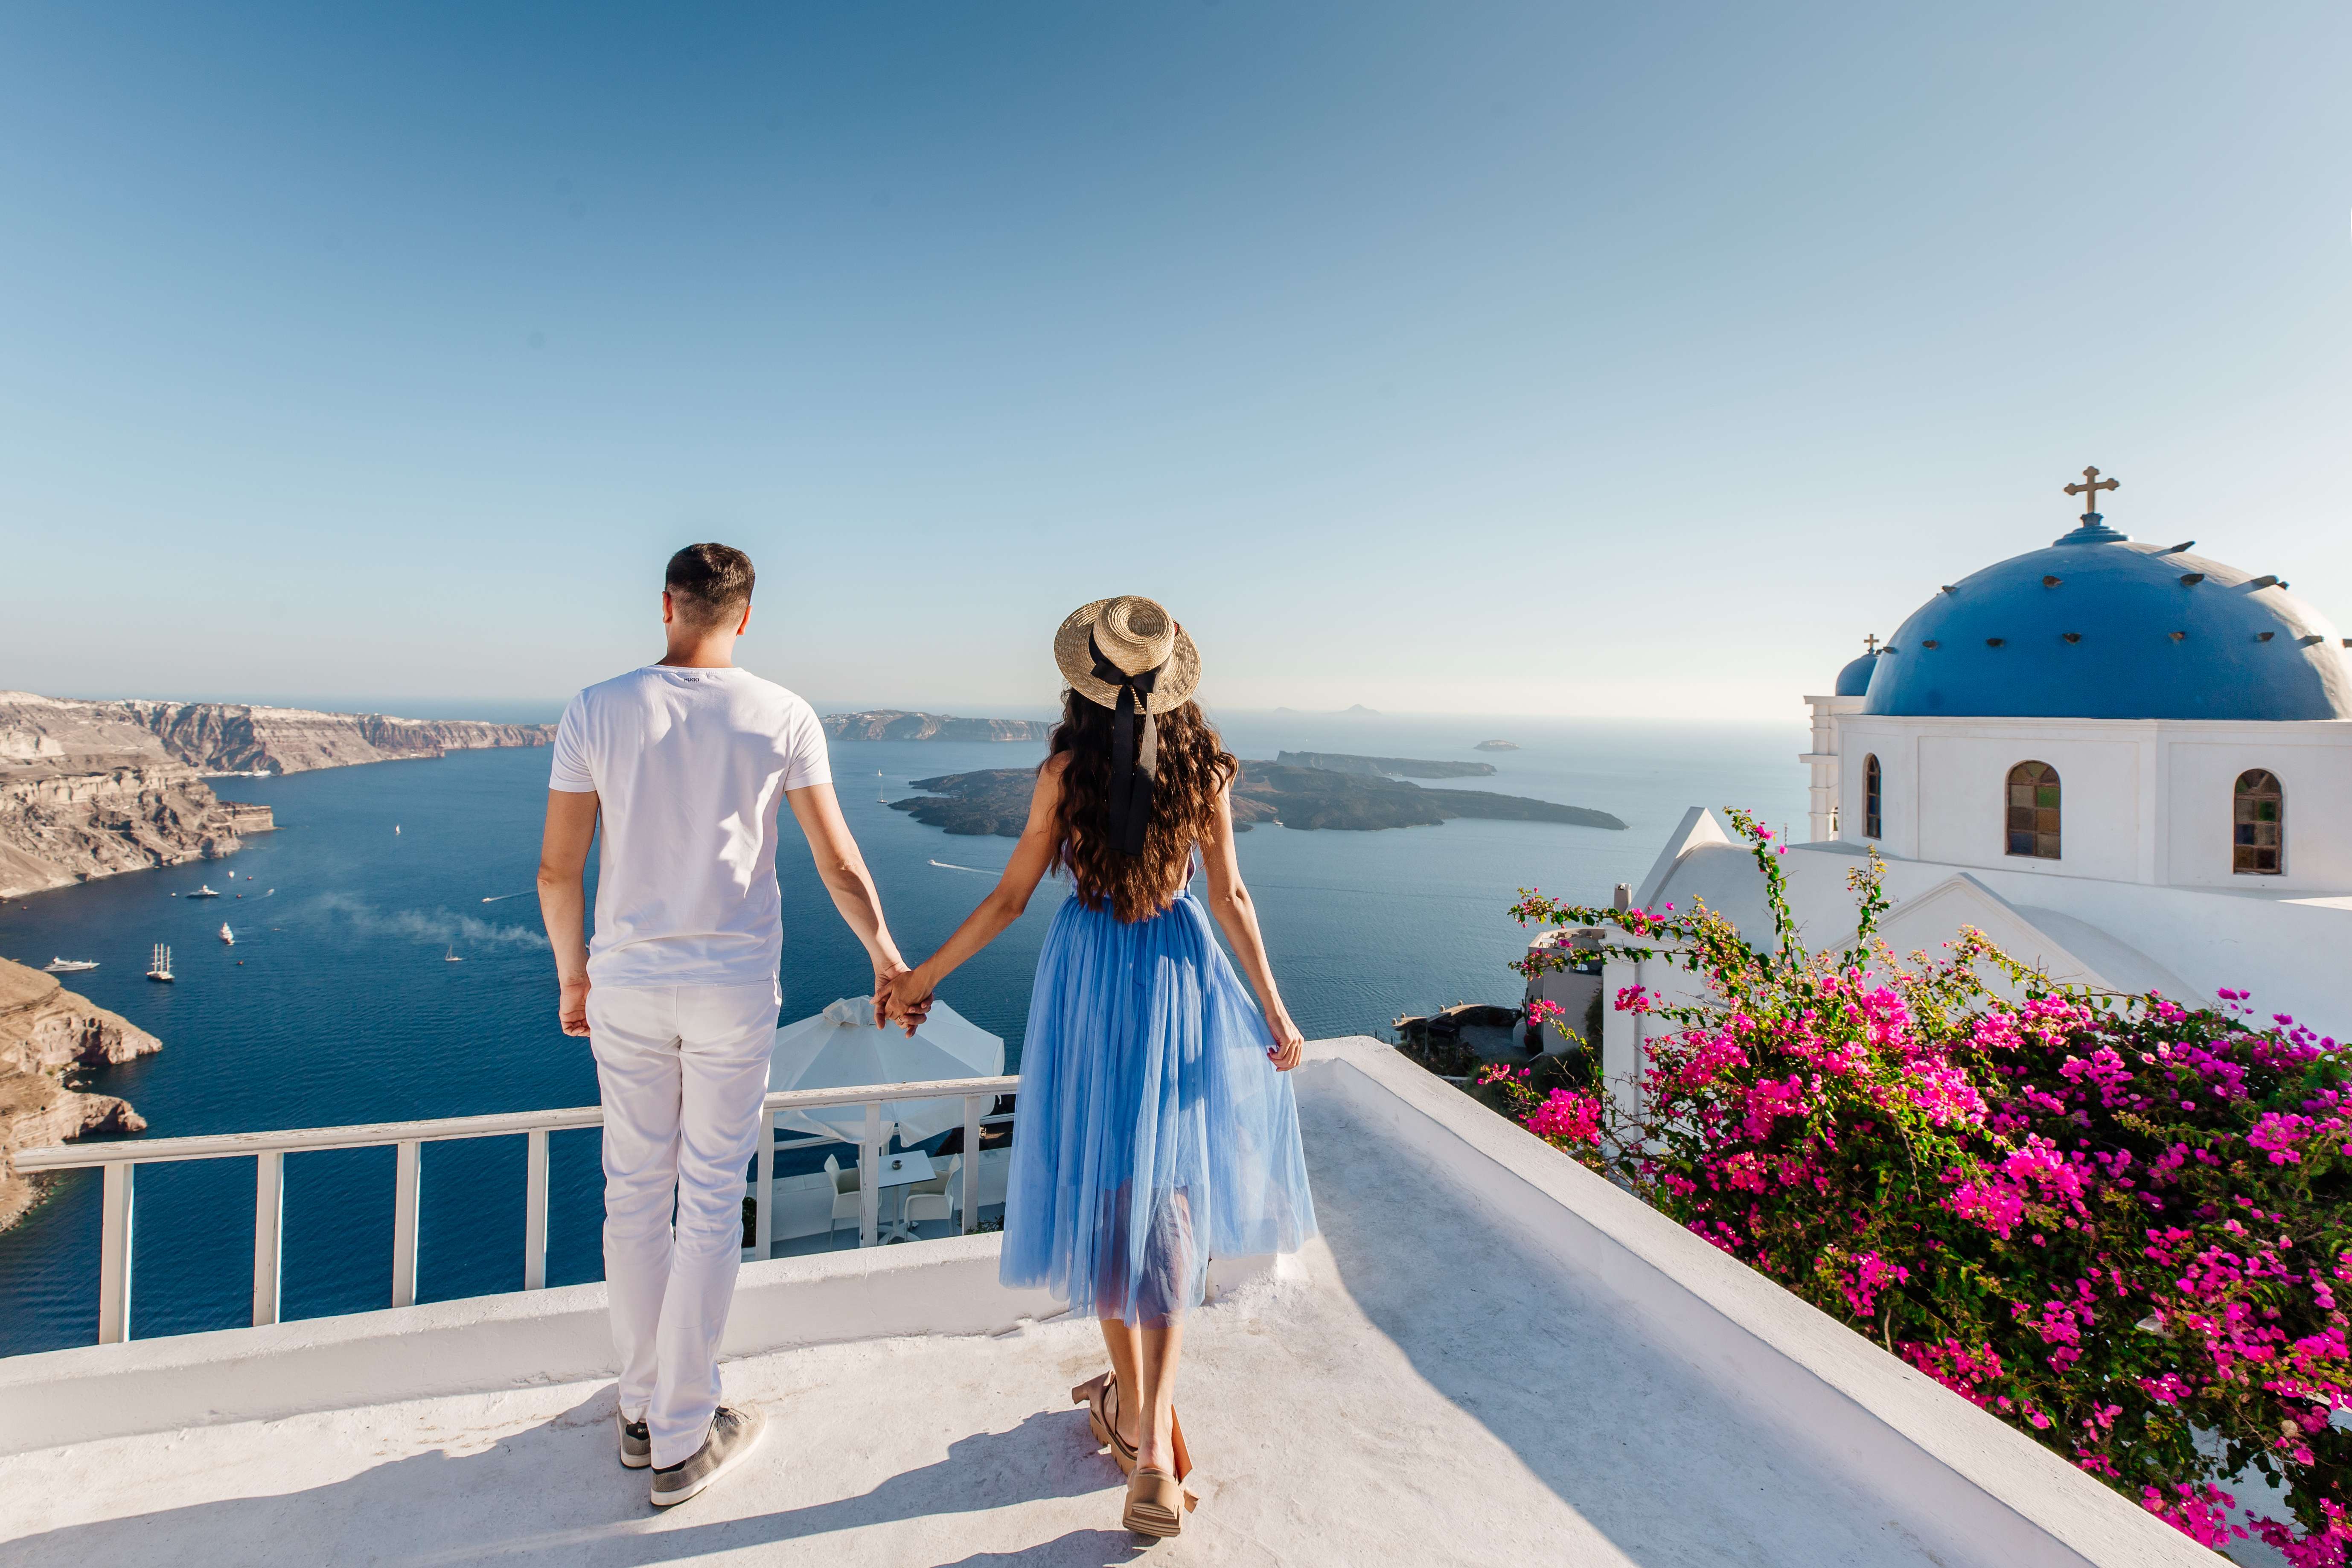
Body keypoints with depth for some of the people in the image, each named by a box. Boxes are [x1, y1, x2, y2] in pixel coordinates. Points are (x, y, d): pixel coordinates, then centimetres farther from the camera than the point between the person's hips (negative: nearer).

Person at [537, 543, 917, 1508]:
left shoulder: (597, 711, -3)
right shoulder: (783, 717, -7)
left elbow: (557, 871, -1)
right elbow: (839, 864, -4)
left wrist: (572, 976, 15)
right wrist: (885, 955, 11)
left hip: (627, 985, 2)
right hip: (734, 990, -2)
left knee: (635, 1196, 17)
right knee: (711, 1206, 9)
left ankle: (643, 1410, 34)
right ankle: (683, 1443, 23)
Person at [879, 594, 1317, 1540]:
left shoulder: (1067, 772, -11)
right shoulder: (1204, 766, -6)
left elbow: (1009, 900, -6)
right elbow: (1229, 898, -4)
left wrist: (922, 978, 6)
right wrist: (1273, 1009, 4)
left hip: (1089, 979, -1)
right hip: (1180, 974, 1)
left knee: (1101, 1188, 15)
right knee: (1167, 1191, 10)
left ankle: (1133, 1407, 31)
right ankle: (1151, 1438, 7)